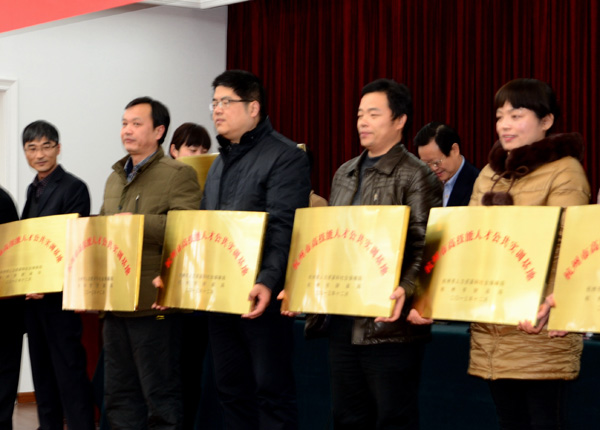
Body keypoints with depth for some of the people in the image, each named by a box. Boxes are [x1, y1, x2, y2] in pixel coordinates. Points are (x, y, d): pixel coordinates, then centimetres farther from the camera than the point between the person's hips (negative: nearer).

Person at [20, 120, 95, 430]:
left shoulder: (73, 188, -10)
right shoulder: (34, 190, 15)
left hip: (59, 293, -8)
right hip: (33, 293, 8)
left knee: (69, 369, -7)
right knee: (41, 369, 12)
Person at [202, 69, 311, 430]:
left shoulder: (285, 157, -9)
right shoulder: (222, 162, 19)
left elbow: (284, 230, -19)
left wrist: (268, 282, -31)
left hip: (261, 297, -8)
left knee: (272, 390, -3)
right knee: (231, 387, 12)